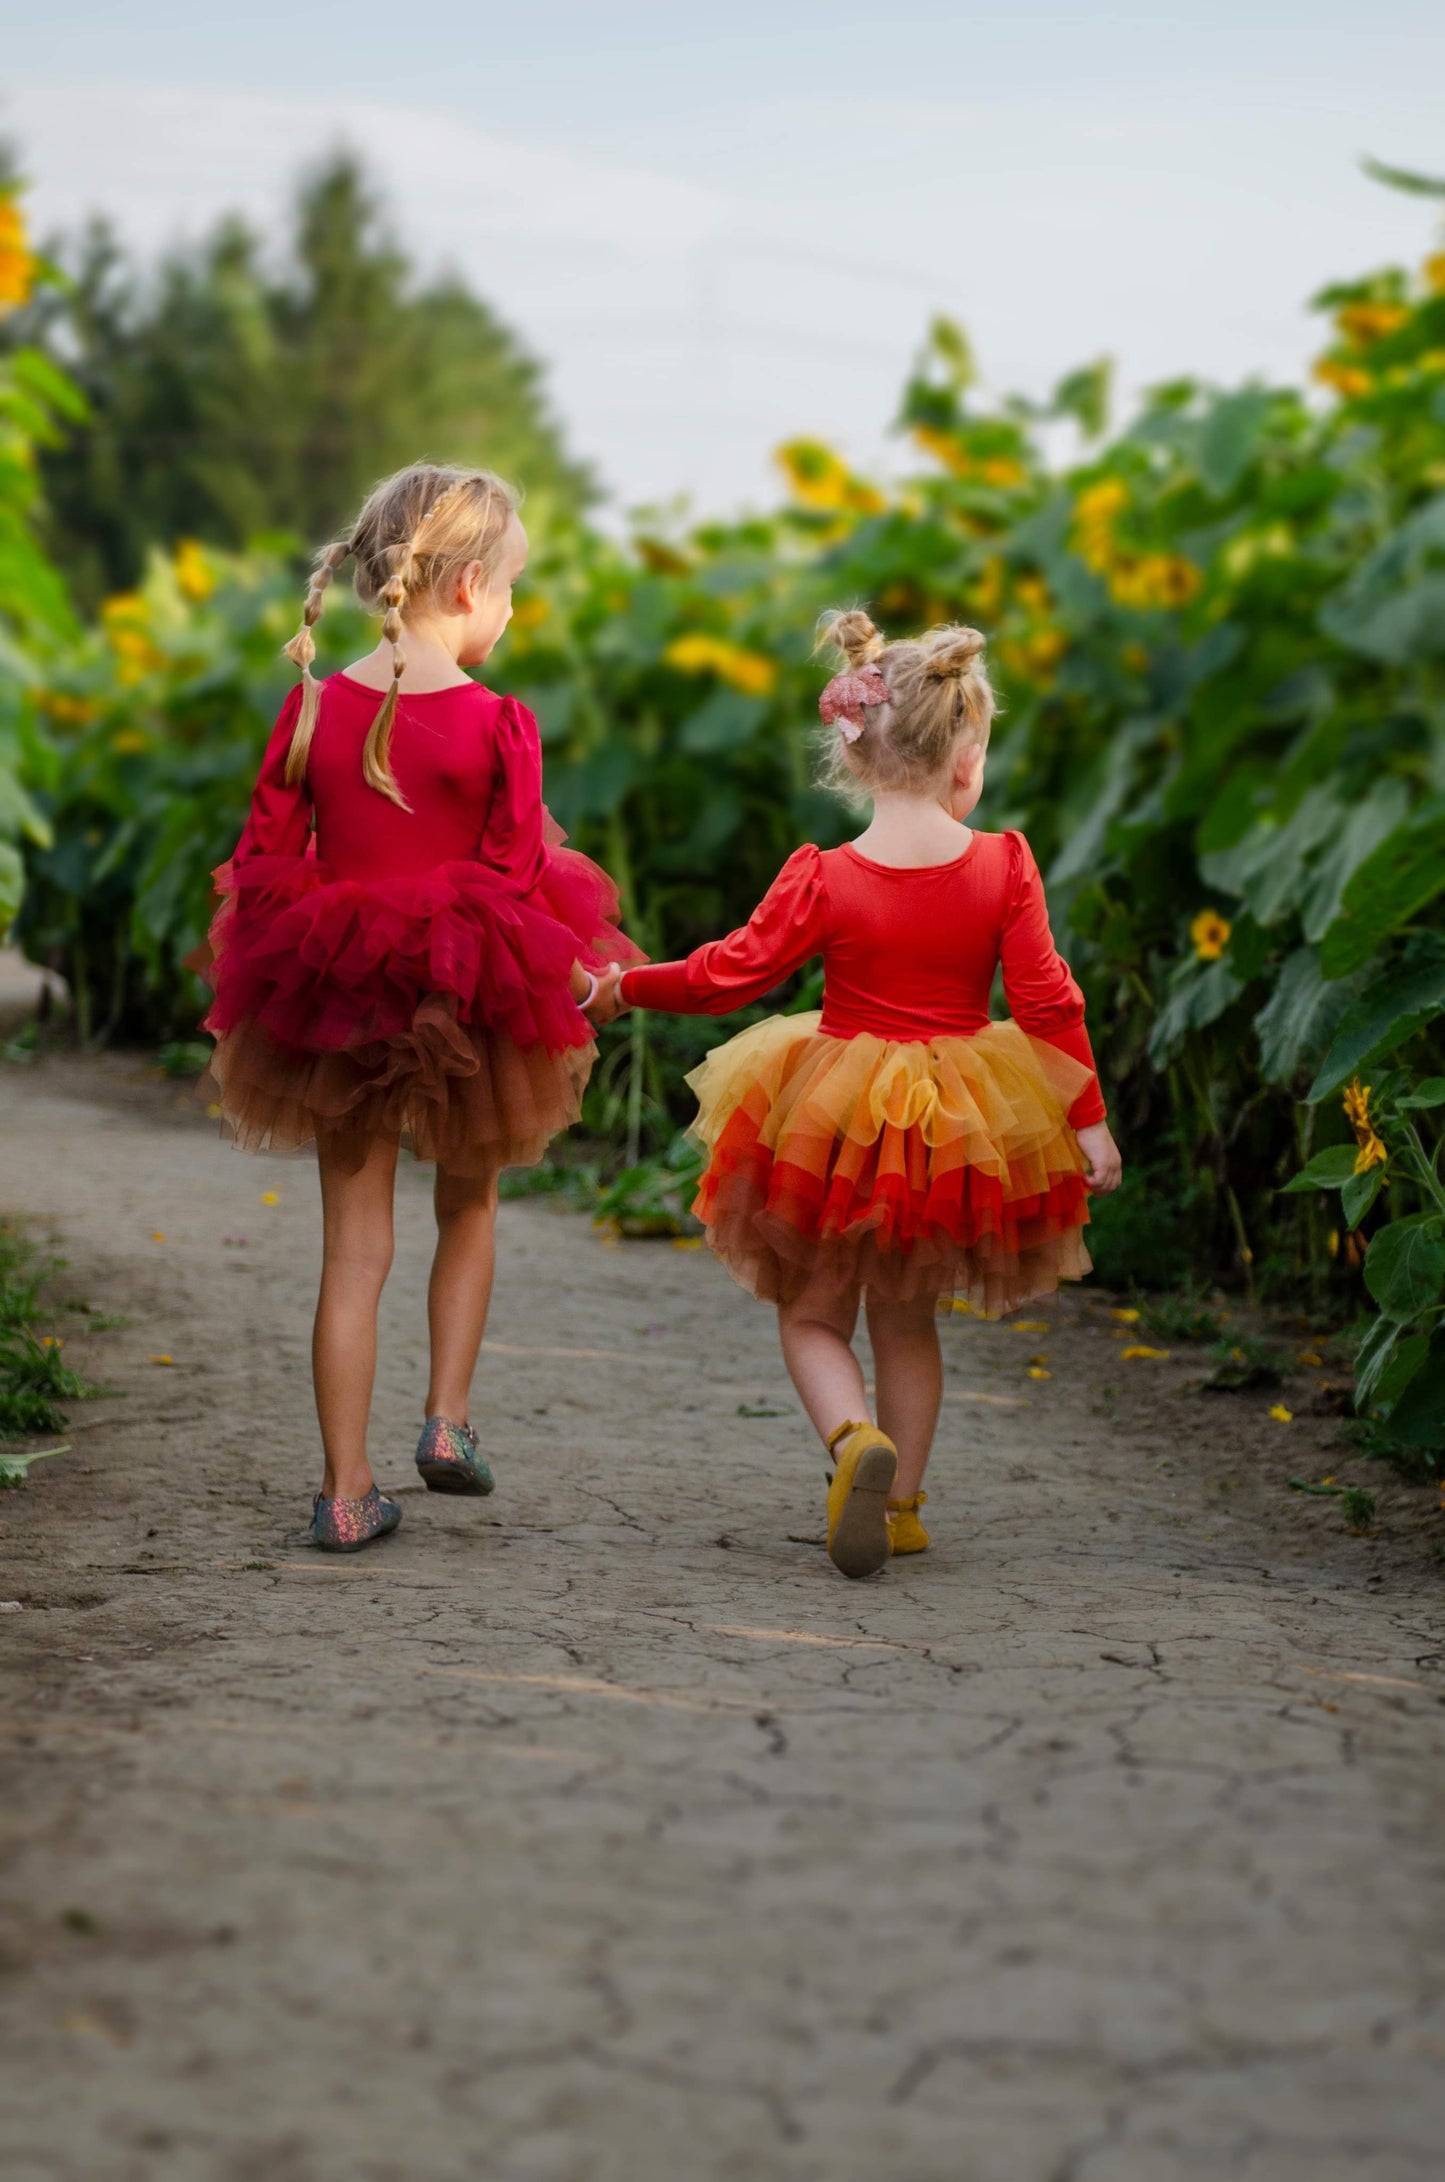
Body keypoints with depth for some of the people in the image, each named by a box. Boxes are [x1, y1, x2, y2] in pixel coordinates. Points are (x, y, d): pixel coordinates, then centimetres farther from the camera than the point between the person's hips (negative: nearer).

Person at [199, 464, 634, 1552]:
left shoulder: (314, 707, -3)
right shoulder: (497, 725, -12)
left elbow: (264, 865, 0)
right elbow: (517, 885, -10)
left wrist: (275, 989, 14)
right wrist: (581, 983, 5)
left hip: (336, 1001, 2)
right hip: (469, 1007, -2)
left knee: (355, 1246, 8)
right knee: (469, 1205, 24)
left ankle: (347, 1490, 8)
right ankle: (449, 1419, 18)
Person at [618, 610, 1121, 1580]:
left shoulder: (823, 879, -15)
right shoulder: (1004, 865, -11)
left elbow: (727, 975, -8)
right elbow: (1047, 1001, -8)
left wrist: (625, 985, 8)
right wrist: (1088, 1120, 0)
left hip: (840, 1117, -2)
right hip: (957, 1124, 2)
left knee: (814, 1314, 14)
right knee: (908, 1318, 22)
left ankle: (856, 1437, -15)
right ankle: (902, 1503, 21)